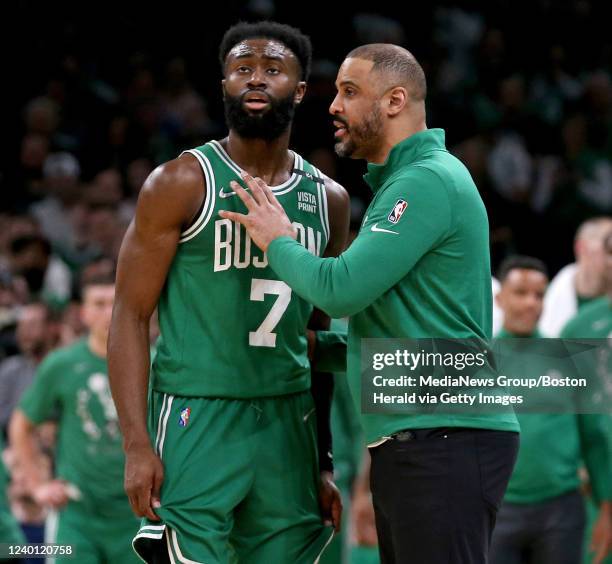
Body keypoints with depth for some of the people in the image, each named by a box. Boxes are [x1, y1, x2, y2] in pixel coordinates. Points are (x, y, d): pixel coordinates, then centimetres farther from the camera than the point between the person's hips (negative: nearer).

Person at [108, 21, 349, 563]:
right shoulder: (182, 183, -2)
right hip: (196, 417, -5)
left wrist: (324, 461, 15)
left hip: (289, 423, 5)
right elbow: (130, 315, -5)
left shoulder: (328, 199, 12)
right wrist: (137, 443, -15)